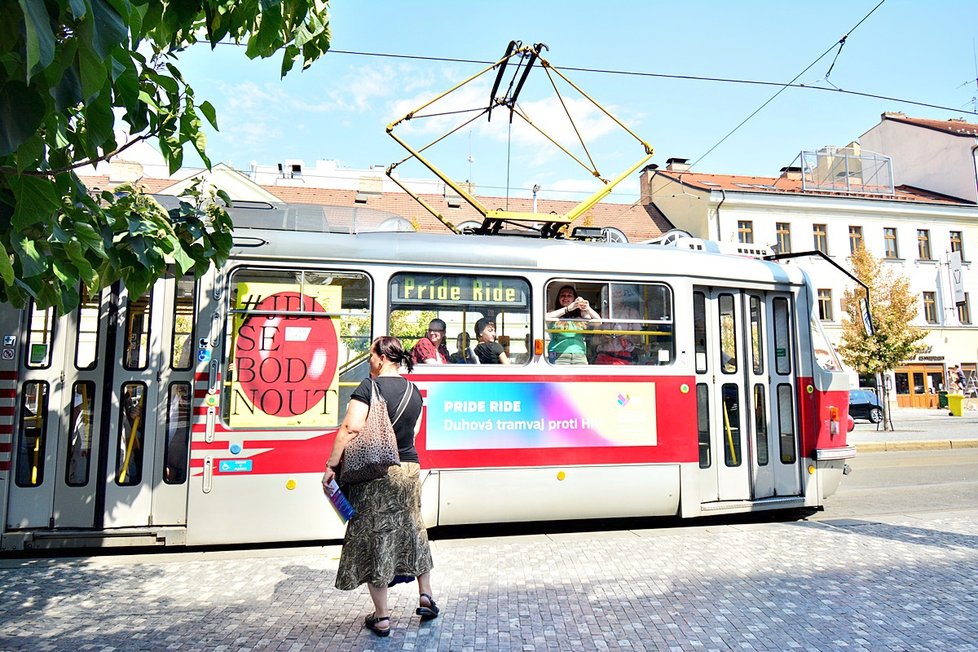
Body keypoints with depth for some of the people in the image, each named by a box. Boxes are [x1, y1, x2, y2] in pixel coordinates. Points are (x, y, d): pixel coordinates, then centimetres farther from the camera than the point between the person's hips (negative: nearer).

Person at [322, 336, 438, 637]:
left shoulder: (369, 387, -14)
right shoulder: (414, 391, 6)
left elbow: (351, 429, -22)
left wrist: (331, 466, -15)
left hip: (375, 475, -5)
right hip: (410, 470, 6)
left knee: (374, 538, 8)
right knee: (413, 532, 22)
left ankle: (381, 617, 18)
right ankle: (425, 596, 31)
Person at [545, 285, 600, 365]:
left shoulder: (580, 314, 15)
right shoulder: (554, 313, 10)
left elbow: (598, 321, 3)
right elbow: (546, 318, -13)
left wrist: (588, 308, -15)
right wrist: (567, 308, -19)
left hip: (580, 355, 2)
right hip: (559, 355, -2)